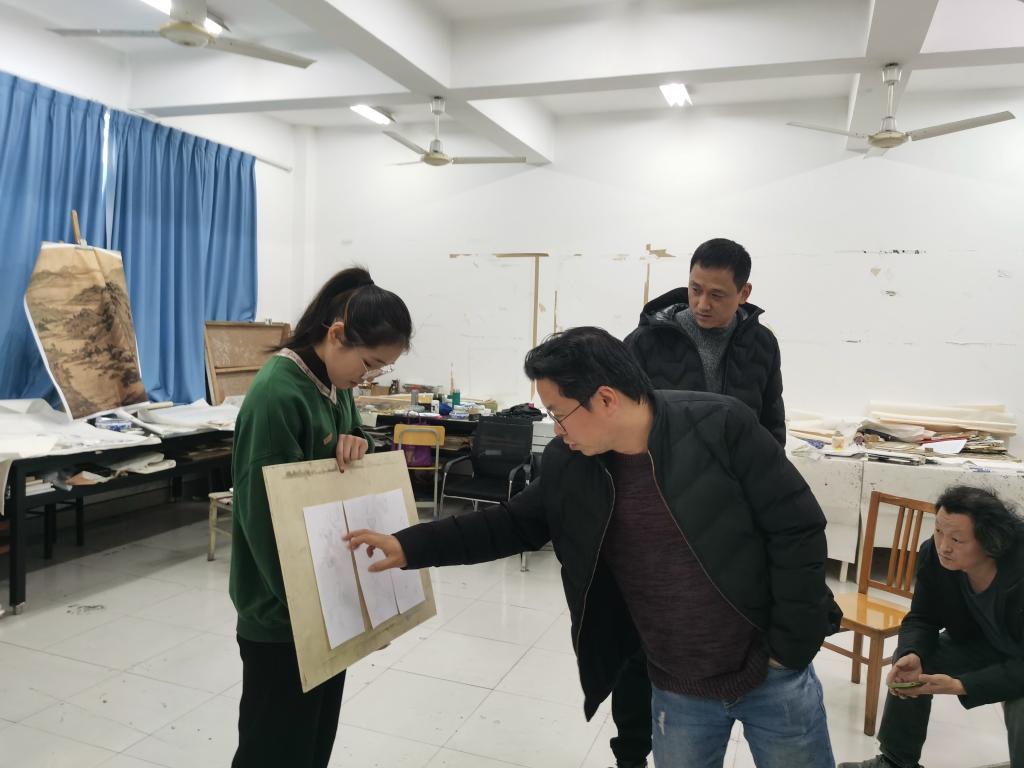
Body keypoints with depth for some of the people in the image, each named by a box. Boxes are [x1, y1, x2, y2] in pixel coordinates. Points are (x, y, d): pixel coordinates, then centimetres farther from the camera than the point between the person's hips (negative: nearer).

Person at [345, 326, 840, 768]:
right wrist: (411, 547, -1)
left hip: (772, 676, -2)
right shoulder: (567, 465, -8)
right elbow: (515, 524, 6)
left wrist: (790, 647, -12)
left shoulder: (721, 428, -20)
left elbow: (798, 527, -14)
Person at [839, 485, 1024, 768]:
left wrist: (960, 686, -39)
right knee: (908, 663, -9)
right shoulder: (933, 555, -22)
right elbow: (922, 619, -9)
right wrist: (913, 655, -30)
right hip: (980, 643, 5)